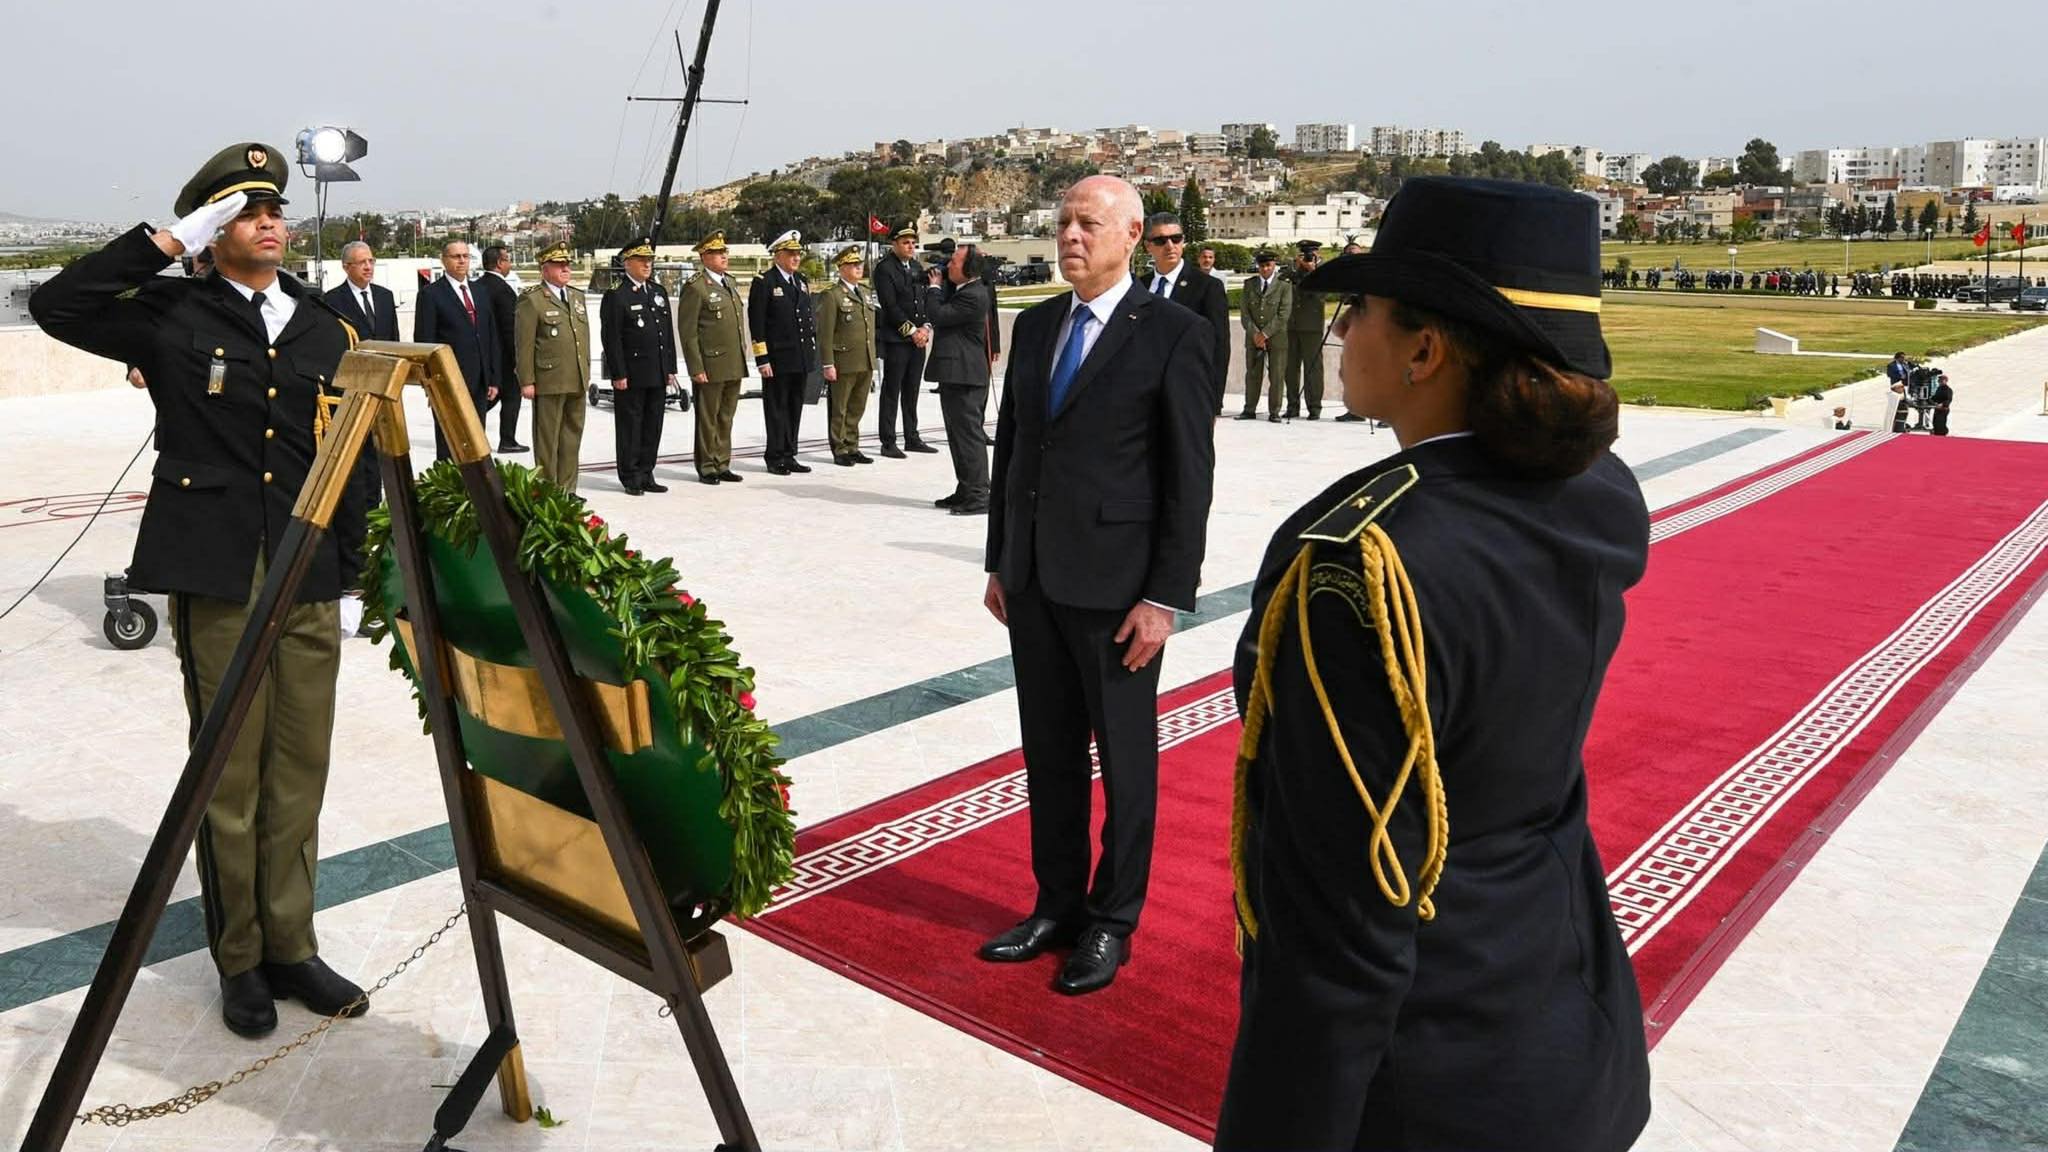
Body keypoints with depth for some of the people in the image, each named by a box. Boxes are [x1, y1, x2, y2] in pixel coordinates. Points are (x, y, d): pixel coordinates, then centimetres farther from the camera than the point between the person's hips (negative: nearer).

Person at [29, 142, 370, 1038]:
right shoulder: (174, 316, 3)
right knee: (229, 776, 3)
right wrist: (170, 241, -10)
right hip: (216, 582, -3)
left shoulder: (329, 331, 11)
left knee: (299, 772, 8)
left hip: (311, 584, 3)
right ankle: (240, 960, 17)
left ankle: (290, 945, 21)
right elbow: (57, 306, -11)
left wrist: (353, 560, 10)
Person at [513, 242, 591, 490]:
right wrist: (526, 381, -13)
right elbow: (523, 344, -9)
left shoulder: (578, 296, 15)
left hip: (577, 381, 7)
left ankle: (567, 490, 20)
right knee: (547, 438, 0)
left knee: (572, 436, 11)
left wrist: (586, 373, 17)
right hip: (548, 381, -7)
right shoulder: (531, 300, -6)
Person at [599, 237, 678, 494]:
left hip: (657, 374, 6)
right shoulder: (615, 296, -7)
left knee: (653, 426, 10)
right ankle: (630, 478, 8)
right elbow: (611, 338, -11)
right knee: (630, 426, 1)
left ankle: (646, 475, 19)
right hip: (631, 375, -6)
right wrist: (618, 374, -15)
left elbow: (668, 333, 16)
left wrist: (670, 369, 12)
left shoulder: (658, 292, 14)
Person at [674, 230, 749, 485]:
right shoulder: (695, 287, -9)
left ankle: (722, 465, 21)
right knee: (708, 419, 2)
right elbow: (687, 331, -11)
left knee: (726, 418, 13)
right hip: (710, 366, -7)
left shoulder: (729, 283, 15)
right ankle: (707, 468, 11)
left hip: (734, 366, 7)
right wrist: (696, 368, -16)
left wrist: (742, 359, 17)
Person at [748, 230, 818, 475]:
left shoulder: (802, 282, 15)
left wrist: (812, 353, 14)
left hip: (800, 358, 7)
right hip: (777, 359, -7)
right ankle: (776, 458, 7)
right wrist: (762, 359, -15)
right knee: (777, 408, 0)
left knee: (795, 407, 11)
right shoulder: (764, 282, -7)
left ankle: (789, 456, 19)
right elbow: (756, 324, -11)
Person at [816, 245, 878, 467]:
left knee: (857, 408, 13)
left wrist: (872, 360, 17)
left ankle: (852, 447, 21)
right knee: (839, 410, 2)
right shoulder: (831, 295, -7)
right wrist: (828, 364, -16)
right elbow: (825, 333, -11)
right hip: (843, 363, -7)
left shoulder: (865, 295, 16)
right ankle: (840, 451, 9)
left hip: (865, 364, 7)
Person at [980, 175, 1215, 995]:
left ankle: (1111, 922, 23)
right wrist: (999, 561, 13)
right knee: (1049, 752, 15)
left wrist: (1166, 596, -14)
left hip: (1115, 586, -6)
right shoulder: (1033, 325, 10)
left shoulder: (1172, 334, -8)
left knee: (1125, 759, 8)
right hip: (1032, 580, 6)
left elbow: (1190, 474, -10)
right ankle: (1057, 904, 30)